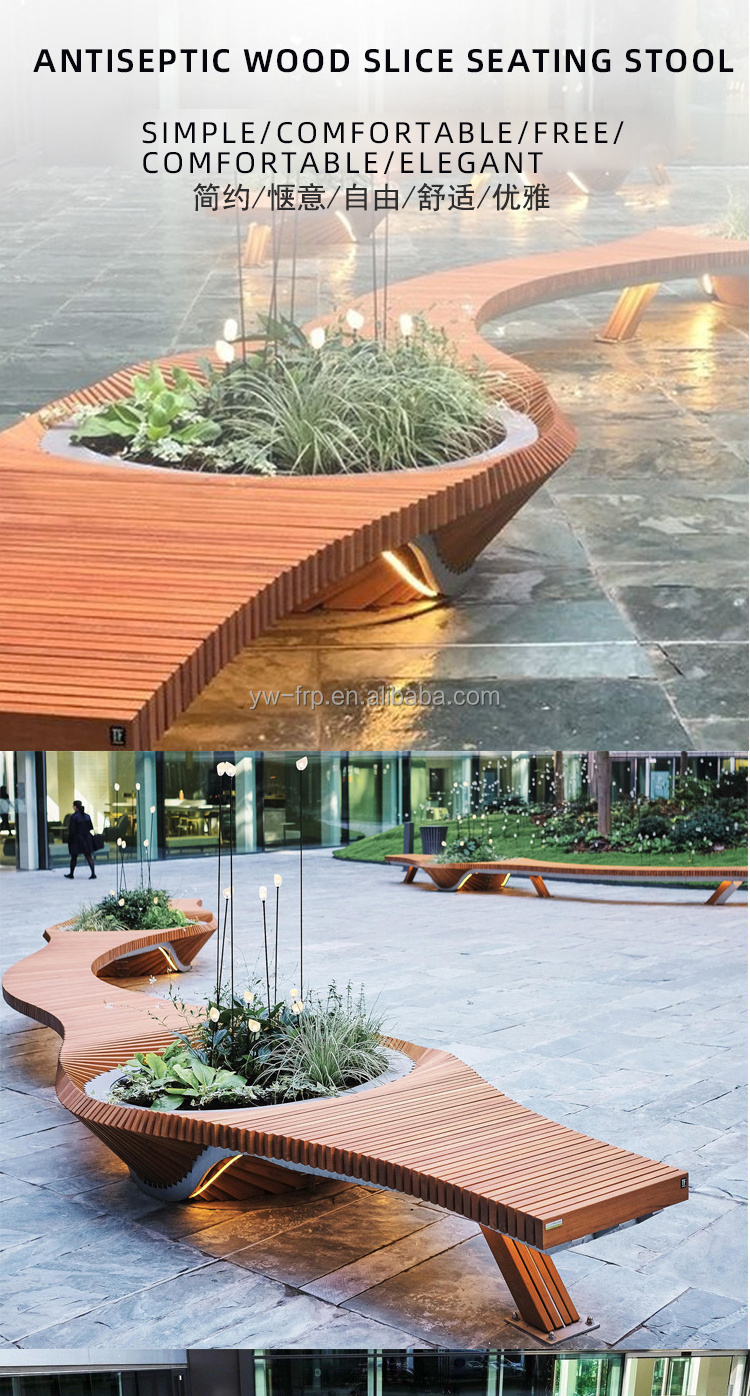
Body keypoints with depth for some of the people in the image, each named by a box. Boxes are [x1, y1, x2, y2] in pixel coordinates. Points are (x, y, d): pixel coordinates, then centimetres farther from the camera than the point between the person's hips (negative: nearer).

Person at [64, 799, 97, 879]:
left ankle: (71, 873, 23)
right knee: (88, 856, 2)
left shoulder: (73, 816, -14)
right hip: (87, 839, 4)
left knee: (74, 857, 11)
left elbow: (71, 830, -14)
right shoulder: (87, 816, 3)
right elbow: (91, 828, 7)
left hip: (77, 839, -4)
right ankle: (93, 873, -10)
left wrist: (70, 839, -4)